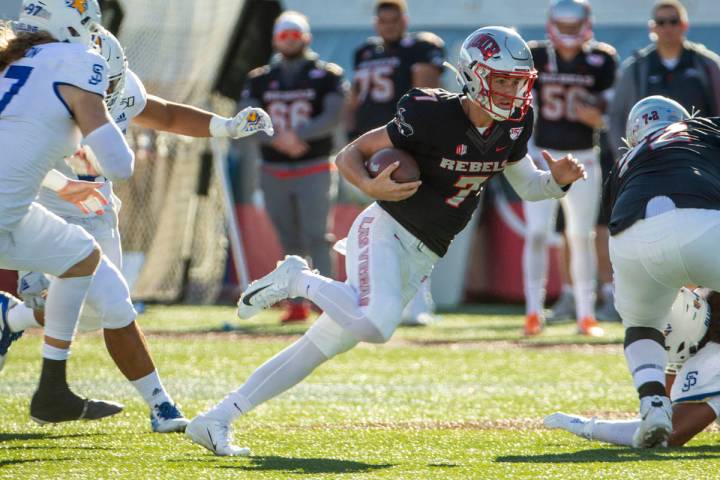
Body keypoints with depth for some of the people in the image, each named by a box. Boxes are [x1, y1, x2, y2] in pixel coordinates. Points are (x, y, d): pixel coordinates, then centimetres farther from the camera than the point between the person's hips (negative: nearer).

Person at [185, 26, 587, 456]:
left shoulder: (512, 127, 3)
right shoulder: (432, 117, -17)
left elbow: (527, 185, 17)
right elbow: (349, 155, -9)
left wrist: (558, 180, -4)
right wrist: (371, 187, -28)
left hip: (420, 259, 7)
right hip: (385, 230, -7)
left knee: (323, 347, 4)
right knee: (376, 325, -35)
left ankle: (215, 420, 9)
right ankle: (298, 280, -6)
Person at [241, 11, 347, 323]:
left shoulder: (327, 76, 1)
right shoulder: (260, 80, 10)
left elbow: (332, 118, -12)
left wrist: (298, 134, -25)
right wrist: (279, 138, -19)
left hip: (313, 170, -3)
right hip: (274, 170, 4)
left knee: (315, 236, -13)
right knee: (289, 241, 7)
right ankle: (297, 304, 13)